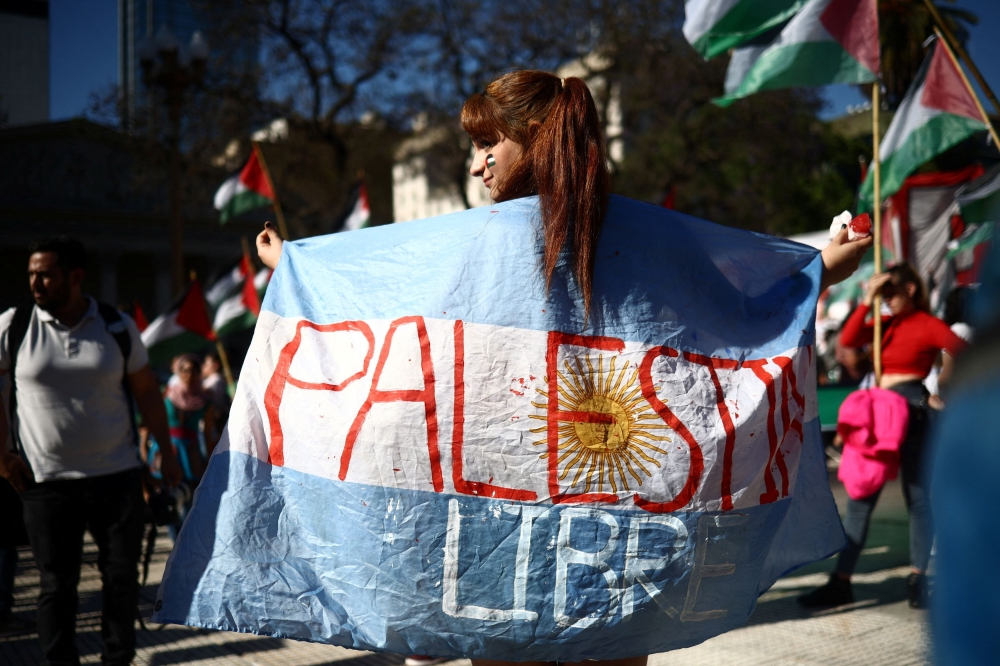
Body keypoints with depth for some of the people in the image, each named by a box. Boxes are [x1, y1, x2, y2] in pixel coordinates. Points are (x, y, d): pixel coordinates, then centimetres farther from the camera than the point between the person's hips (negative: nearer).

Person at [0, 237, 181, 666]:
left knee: (122, 576, 8)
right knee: (56, 584, 6)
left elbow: (146, 391, 8)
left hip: (117, 475, 1)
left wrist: (167, 450, 5)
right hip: (46, 482, -1)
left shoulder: (118, 326, 1)